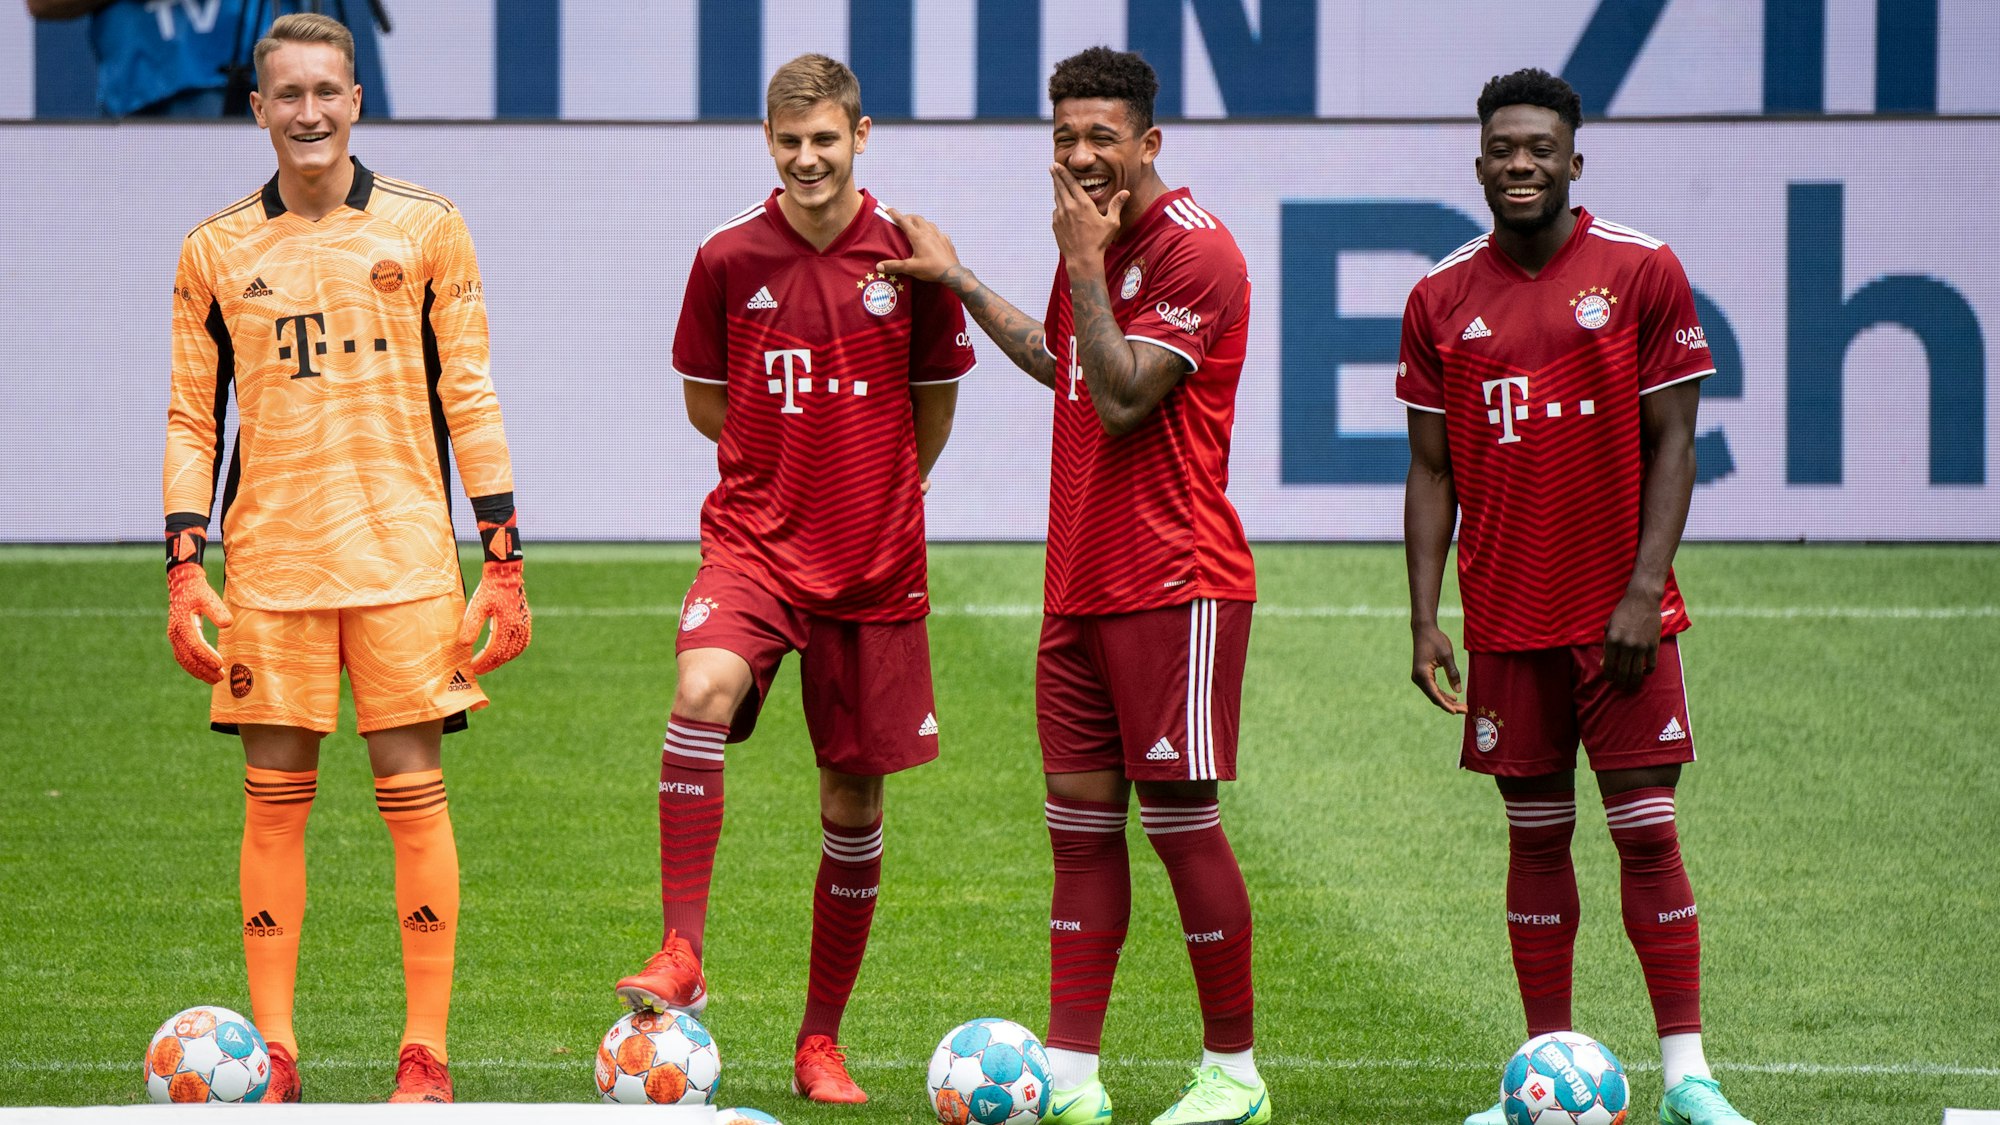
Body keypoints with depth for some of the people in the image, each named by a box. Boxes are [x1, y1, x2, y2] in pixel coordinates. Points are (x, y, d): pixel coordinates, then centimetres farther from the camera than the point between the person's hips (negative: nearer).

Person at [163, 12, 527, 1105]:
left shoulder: (424, 228, 4)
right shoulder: (215, 251, 7)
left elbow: (469, 398, 5)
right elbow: (191, 417, 11)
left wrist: (502, 561, 1)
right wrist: (184, 567, 1)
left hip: (403, 552, -1)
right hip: (268, 561, 1)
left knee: (413, 789, -3)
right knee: (274, 799, 1)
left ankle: (425, 1053, 0)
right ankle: (272, 1053, 6)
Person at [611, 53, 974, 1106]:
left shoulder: (907, 256, -2)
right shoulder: (728, 257, -1)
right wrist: (792, 465, 11)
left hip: (874, 563, 1)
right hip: (753, 539, -1)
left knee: (854, 797, 5)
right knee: (701, 694, -30)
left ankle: (821, 1041, 17)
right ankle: (682, 958, -27)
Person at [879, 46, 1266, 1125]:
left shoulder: (1192, 249, -13)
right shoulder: (1094, 242, 14)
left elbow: (1123, 400, -19)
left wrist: (1084, 268, -16)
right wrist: (957, 280, 34)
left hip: (1175, 583, -9)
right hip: (1080, 583, 9)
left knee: (1180, 819, -4)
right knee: (1081, 825, 6)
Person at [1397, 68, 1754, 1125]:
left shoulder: (1642, 272, -3)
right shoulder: (1442, 299, 5)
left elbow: (1672, 444, -4)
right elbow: (1431, 468, 8)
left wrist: (1644, 593, -12)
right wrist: (1423, 619, 0)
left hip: (1621, 612, -3)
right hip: (1506, 616, 3)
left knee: (1647, 831, -6)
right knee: (1535, 835, 6)